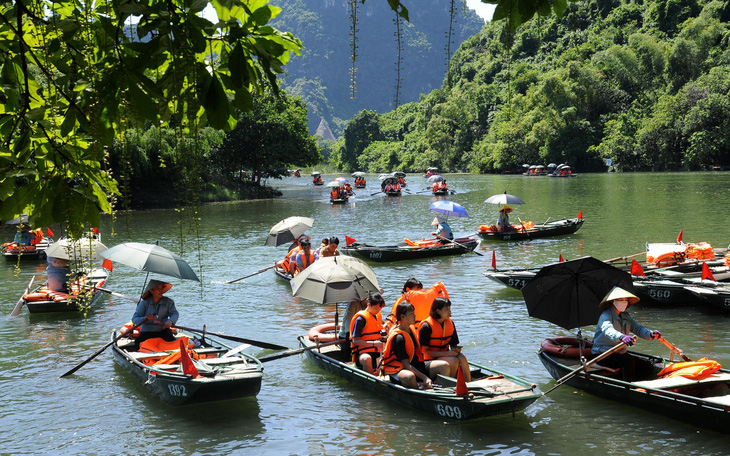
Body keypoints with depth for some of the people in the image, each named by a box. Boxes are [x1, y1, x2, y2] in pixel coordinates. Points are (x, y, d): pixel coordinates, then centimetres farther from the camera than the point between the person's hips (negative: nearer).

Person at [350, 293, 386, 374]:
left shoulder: (378, 316, 15)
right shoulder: (361, 318, -9)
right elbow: (355, 341, -15)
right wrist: (373, 343, -23)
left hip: (376, 353, 8)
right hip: (362, 354, -8)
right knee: (367, 359, -41)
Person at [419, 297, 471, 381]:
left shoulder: (450, 323, 5)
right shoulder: (426, 326, -15)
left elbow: (453, 344, 12)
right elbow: (425, 351, -16)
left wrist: (456, 349, -14)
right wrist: (446, 353, -23)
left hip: (445, 355, 6)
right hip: (430, 360, -6)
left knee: (462, 357, -24)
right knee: (454, 361, -30)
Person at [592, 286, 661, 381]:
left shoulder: (626, 316, 13)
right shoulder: (606, 316, -13)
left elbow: (638, 328, -1)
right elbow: (607, 329, -36)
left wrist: (650, 334, -24)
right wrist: (621, 337, -57)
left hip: (620, 354, 8)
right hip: (603, 355, -8)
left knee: (648, 368, -4)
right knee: (629, 360, -32)